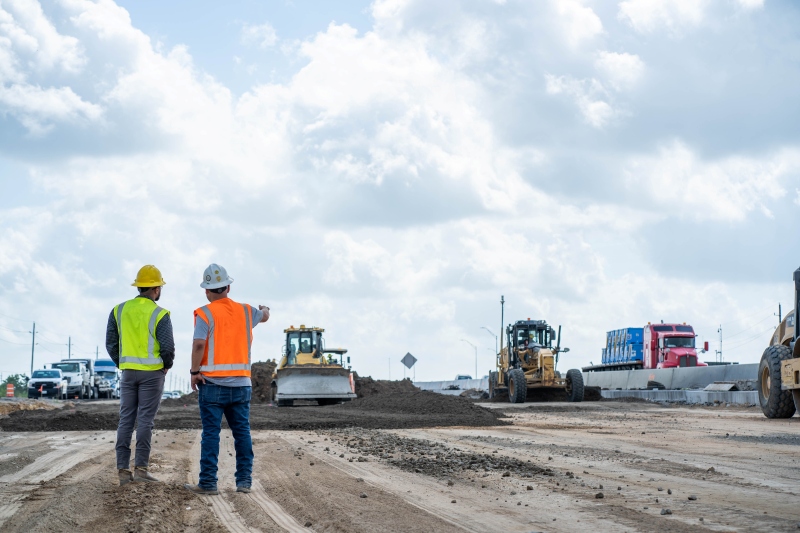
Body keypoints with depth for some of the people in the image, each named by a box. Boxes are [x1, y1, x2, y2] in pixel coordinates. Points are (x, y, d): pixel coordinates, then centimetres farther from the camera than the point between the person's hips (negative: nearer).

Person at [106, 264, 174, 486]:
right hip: (152, 373, -4)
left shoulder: (119, 310, 4)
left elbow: (111, 343, 5)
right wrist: (166, 366, 5)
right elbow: (168, 347, -13)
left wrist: (122, 364, 16)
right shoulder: (159, 314, -10)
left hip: (128, 372, 4)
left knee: (126, 420, 6)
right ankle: (140, 467, -6)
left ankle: (123, 470, 4)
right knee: (145, 420, -2)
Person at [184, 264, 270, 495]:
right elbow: (264, 316, 31)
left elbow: (199, 344, -18)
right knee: (242, 432, 9)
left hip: (213, 382, -4)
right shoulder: (245, 311, 9)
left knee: (211, 433, -2)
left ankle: (208, 482, -2)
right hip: (241, 383, 4)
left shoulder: (205, 313, -7)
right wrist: (264, 309, 54)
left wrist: (195, 372, -7)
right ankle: (244, 480, 9)